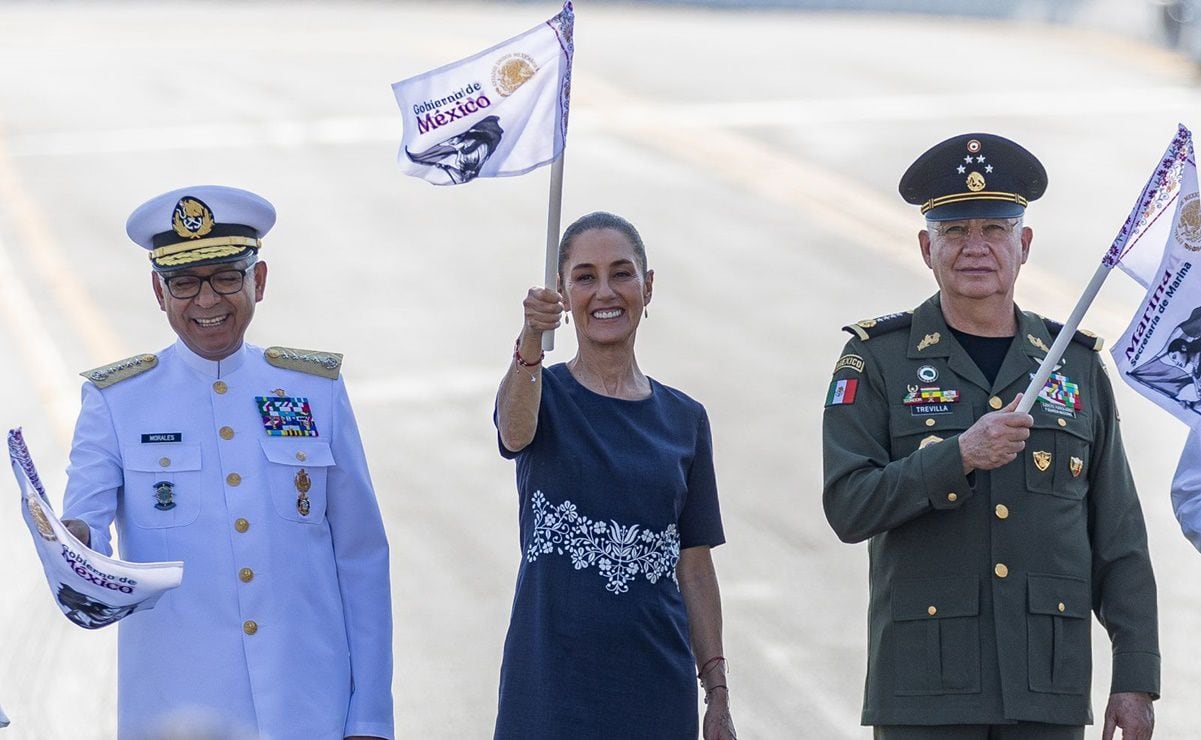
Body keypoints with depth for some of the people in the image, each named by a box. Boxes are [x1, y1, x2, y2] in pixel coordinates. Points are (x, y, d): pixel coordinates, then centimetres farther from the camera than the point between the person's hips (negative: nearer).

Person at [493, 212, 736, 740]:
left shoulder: (684, 420, 10)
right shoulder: (545, 395, 1)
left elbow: (695, 567, 11)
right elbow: (514, 432, -24)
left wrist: (718, 694, 7)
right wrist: (532, 340, -44)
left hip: (656, 688, 3)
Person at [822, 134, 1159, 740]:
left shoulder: (1076, 366, 11)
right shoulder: (876, 362, 4)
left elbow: (1120, 540, 10)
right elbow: (848, 507, -8)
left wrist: (1136, 678, 4)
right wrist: (960, 455, -20)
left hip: (1050, 689, 2)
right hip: (924, 690, -2)